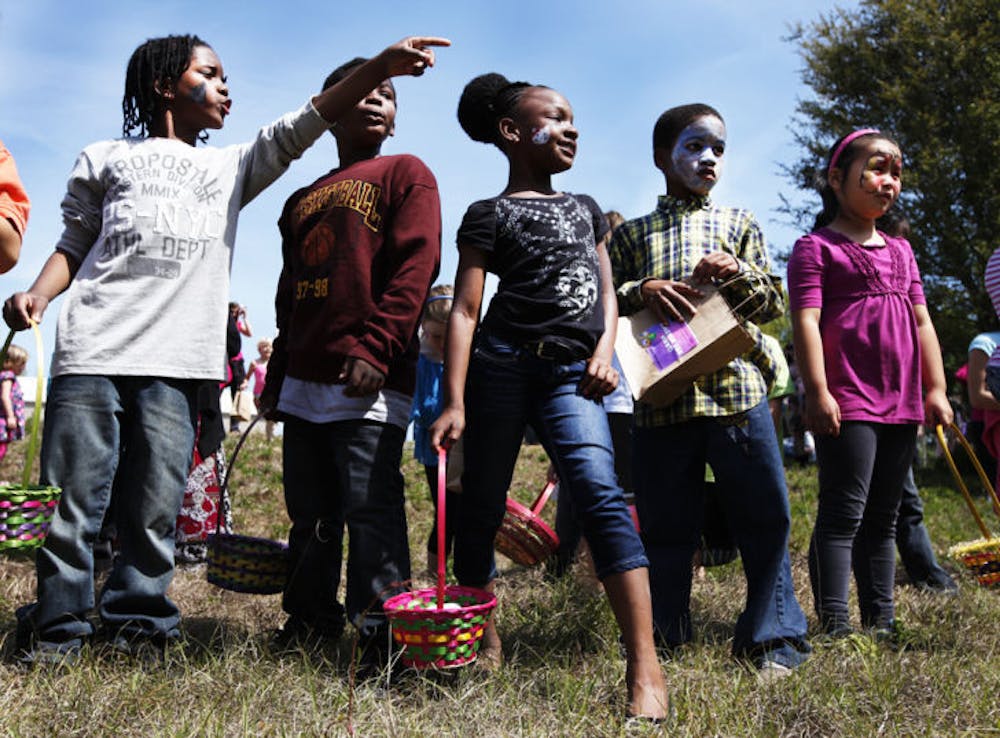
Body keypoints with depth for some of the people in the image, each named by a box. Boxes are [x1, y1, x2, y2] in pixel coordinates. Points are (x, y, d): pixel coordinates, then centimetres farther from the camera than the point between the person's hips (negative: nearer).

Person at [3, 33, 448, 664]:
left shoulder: (231, 168, 26)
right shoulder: (105, 159, 20)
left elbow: (301, 126, 14)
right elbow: (74, 244, 19)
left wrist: (381, 66, 3)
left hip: (175, 366, 2)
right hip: (91, 351, -2)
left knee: (157, 509, -3)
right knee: (70, 500, -3)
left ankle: (138, 624, 10)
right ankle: (56, 632, 8)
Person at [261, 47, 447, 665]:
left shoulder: (404, 174, 6)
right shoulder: (303, 202, 23)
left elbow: (416, 266, -8)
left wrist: (376, 347, -18)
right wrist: (277, 375, 20)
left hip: (369, 377, -6)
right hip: (304, 381, 7)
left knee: (370, 506, -10)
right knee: (310, 512, 10)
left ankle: (381, 631, -6)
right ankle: (310, 621, 20)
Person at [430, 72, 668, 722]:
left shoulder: (585, 209, 21)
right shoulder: (490, 215, 5)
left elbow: (606, 290, 22)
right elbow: (465, 310, -2)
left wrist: (604, 350, 1)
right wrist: (455, 403, -11)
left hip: (572, 374, 2)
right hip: (502, 367, -2)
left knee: (600, 492, -17)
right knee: (482, 506, 4)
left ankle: (645, 665, -21)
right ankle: (486, 643, 23)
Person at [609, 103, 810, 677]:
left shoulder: (740, 225, 17)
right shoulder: (632, 235, 15)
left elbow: (773, 304, 13)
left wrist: (736, 271, -6)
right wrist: (642, 290, -7)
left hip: (738, 388, 0)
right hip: (661, 396, 0)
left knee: (766, 515, -1)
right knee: (666, 526, 6)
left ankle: (774, 638, 13)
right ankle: (665, 640, 19)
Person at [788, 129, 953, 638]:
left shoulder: (900, 251, 20)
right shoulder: (816, 248, -2)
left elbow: (921, 322, 19)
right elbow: (806, 320, -11)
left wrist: (935, 389, 12)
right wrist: (817, 391, -19)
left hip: (901, 405, 8)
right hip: (846, 403, -7)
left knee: (882, 518, 12)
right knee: (843, 514, -10)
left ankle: (880, 623, 18)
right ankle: (834, 627, -9)